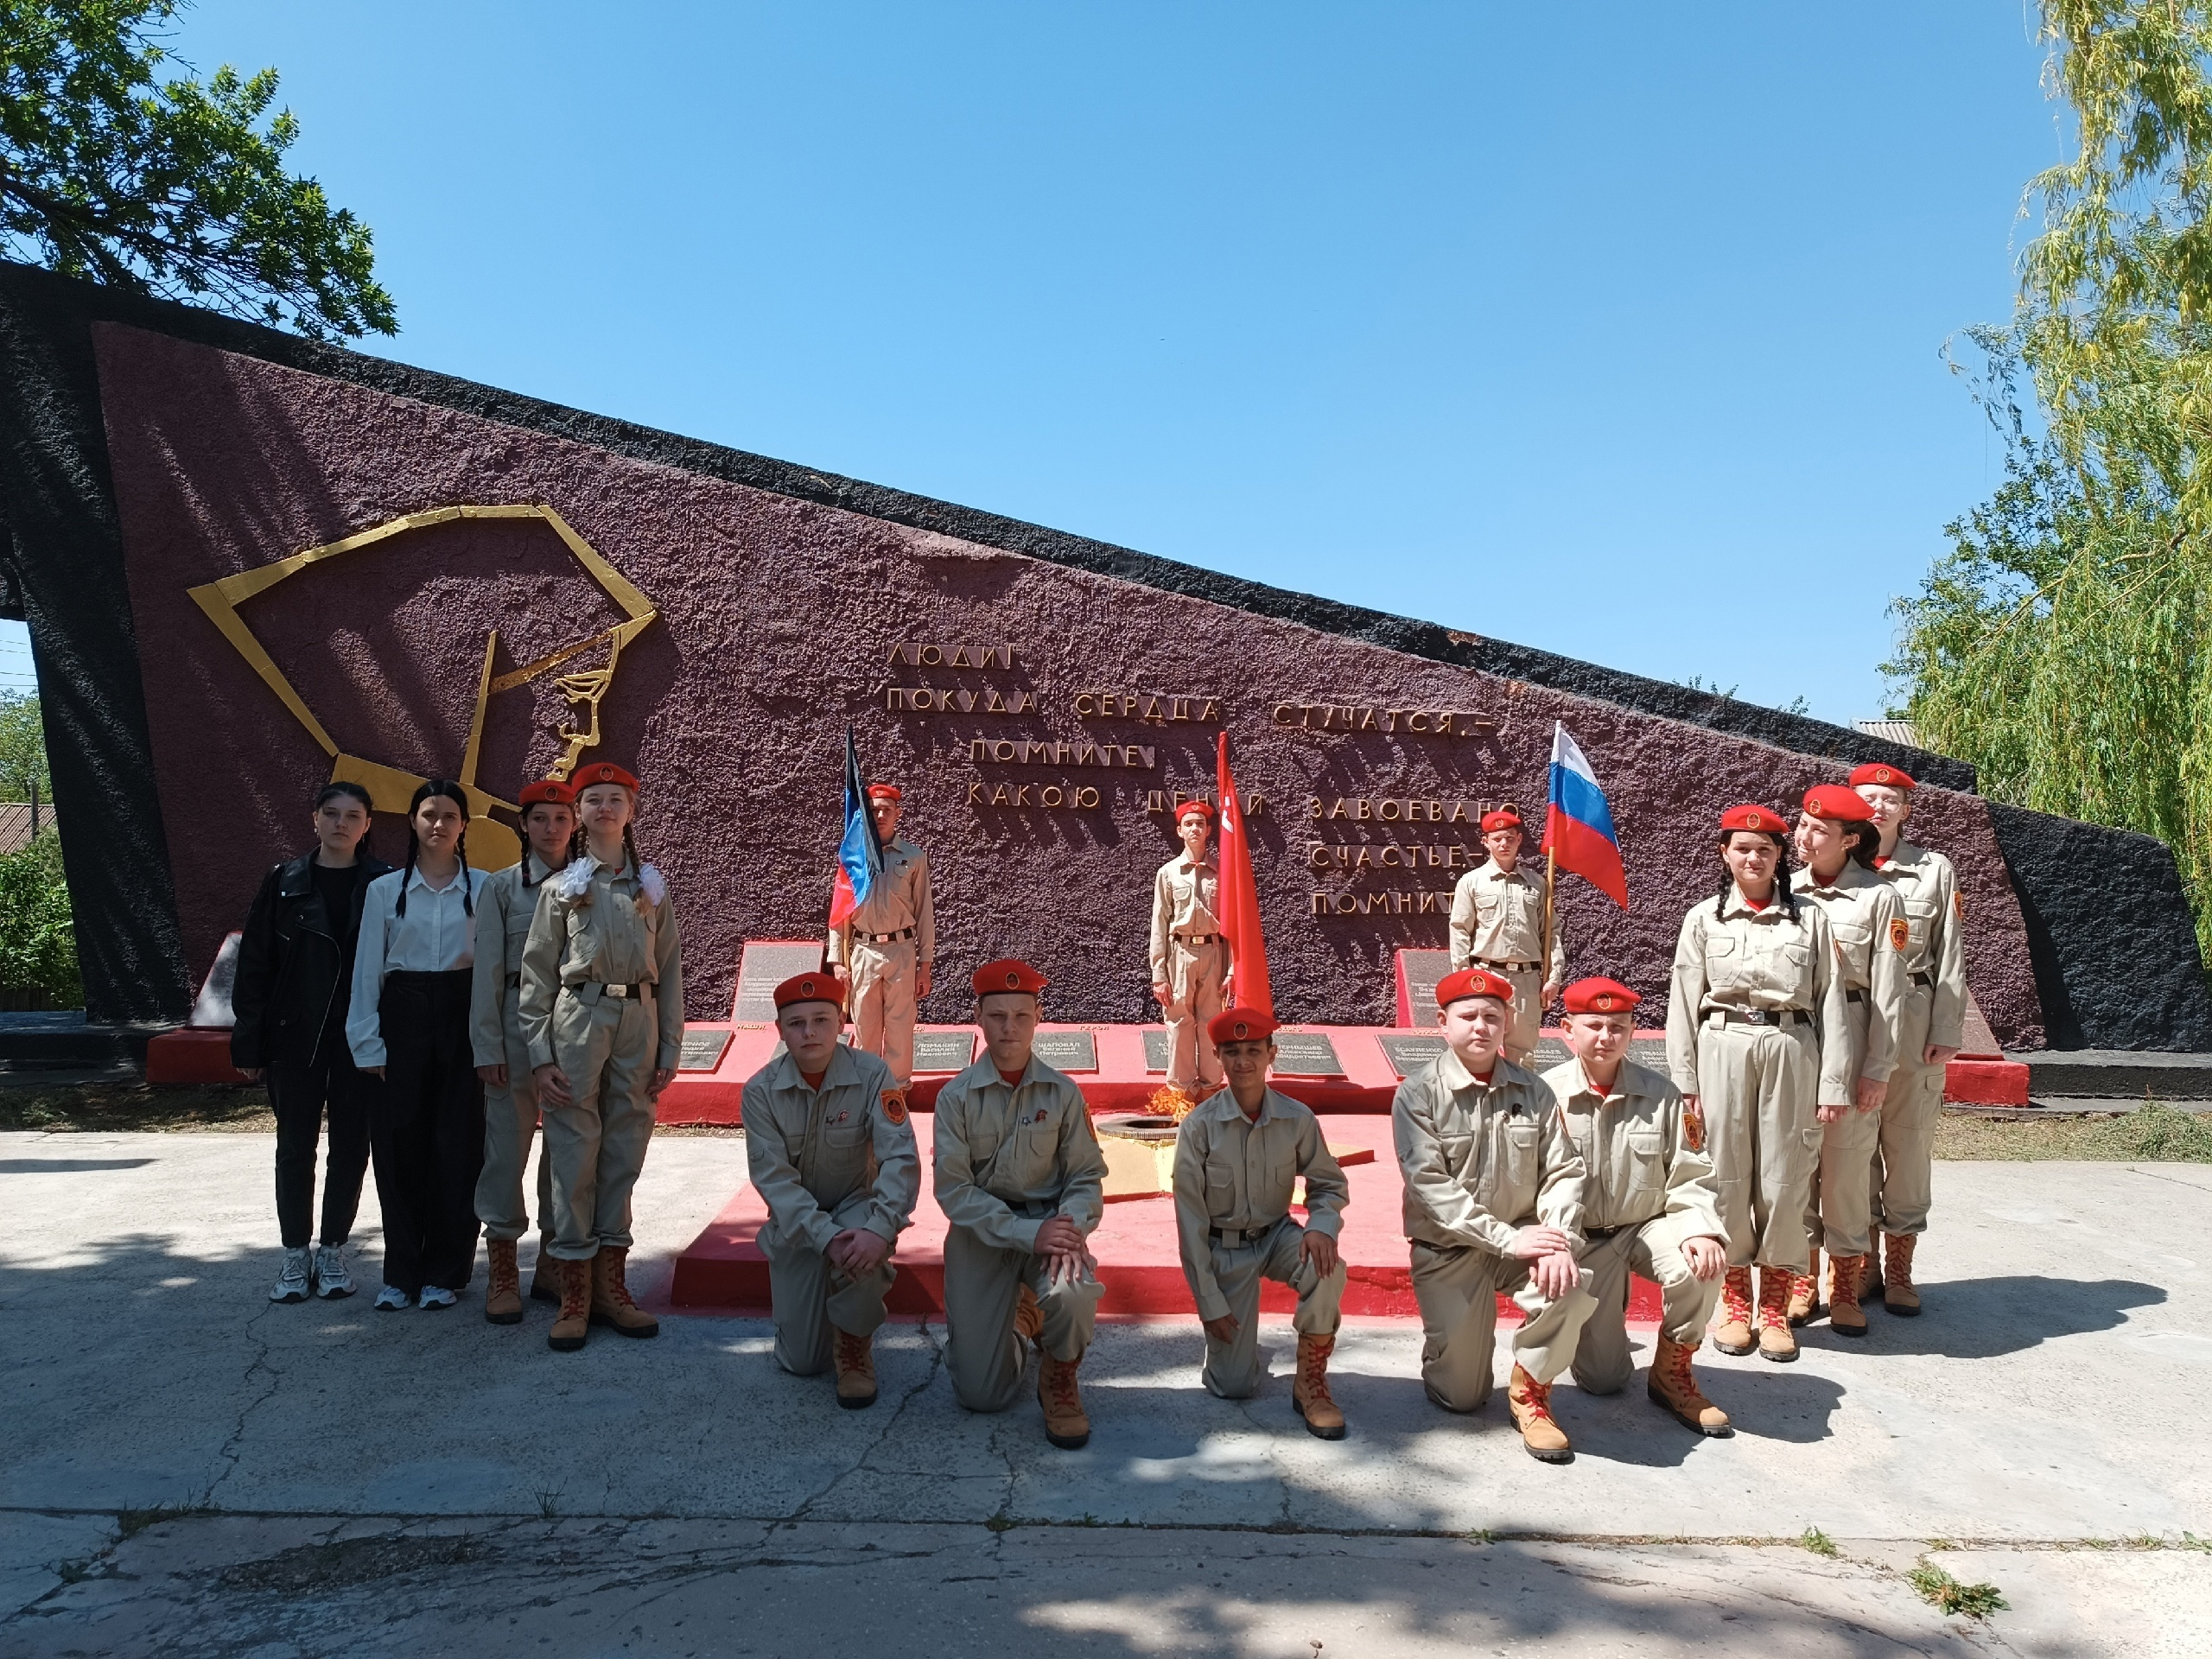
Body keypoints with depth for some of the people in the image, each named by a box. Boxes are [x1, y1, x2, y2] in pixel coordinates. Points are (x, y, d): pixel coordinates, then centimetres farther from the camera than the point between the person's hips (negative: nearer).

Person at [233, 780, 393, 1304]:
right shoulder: (284, 882, 2)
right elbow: (254, 962, 2)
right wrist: (249, 1041, -1)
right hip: (295, 1038, 1)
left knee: (351, 1146, 7)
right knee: (295, 1145, 8)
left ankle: (333, 1251, 21)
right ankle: (295, 1255, 20)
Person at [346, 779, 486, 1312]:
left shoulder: (482, 888, 3)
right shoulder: (384, 890, 5)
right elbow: (368, 969, 5)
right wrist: (368, 1043, -1)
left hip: (461, 1018, -1)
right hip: (403, 1017, 1)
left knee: (457, 1145, 1)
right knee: (399, 1145, 2)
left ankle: (446, 1271, 13)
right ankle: (401, 1272, 15)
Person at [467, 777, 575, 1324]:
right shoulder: (501, 886, 3)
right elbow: (488, 970, 0)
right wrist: (487, 1046, -6)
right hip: (519, 1021, -2)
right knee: (508, 1144, -2)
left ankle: (552, 1264, 18)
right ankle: (503, 1271, 8)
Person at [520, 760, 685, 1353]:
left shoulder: (652, 887, 12)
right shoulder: (560, 887, 7)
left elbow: (669, 971, 10)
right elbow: (537, 972, 3)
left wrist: (669, 1051, 5)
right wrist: (540, 1054, -5)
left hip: (639, 1022, 2)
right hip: (578, 1019, -2)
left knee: (625, 1151, 6)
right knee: (574, 1153, -2)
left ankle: (611, 1286, 14)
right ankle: (574, 1294, 6)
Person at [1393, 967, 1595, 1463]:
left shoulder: (1532, 1091, 2)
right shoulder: (1418, 1093, -9)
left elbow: (1562, 1172, -3)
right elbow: (1429, 1184, -17)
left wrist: (1559, 1241, -21)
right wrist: (1506, 1238, -24)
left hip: (1523, 1239, 3)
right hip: (1448, 1250, -2)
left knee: (1571, 1288, -30)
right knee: (1461, 1396, -4)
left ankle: (1530, 1390, -2)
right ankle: (1449, 1342, 33)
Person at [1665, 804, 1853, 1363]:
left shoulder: (1810, 918, 6)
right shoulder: (1704, 918, 6)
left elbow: (1831, 1002, 4)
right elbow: (1683, 1003, 4)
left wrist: (1833, 1082, -2)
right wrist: (1685, 1083, -1)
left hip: (1791, 1049, 0)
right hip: (1722, 1049, 0)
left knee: (1784, 1178, 4)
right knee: (1726, 1174, 5)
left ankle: (1775, 1306, 18)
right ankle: (1734, 1300, 20)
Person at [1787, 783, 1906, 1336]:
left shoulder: (1878, 897, -4)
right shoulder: (1785, 891, 6)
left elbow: (1887, 989, -4)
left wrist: (1879, 1068, -6)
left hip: (1849, 1036, -3)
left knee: (1847, 1161, 2)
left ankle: (1845, 1285, 17)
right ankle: (1801, 1278, 20)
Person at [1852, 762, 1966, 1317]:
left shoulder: (1934, 869, 8)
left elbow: (1949, 956, 5)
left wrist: (1946, 1030, -2)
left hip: (1912, 1021, 0)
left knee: (1909, 1141, 2)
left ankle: (1899, 1268, 12)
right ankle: (1862, 1262, 17)